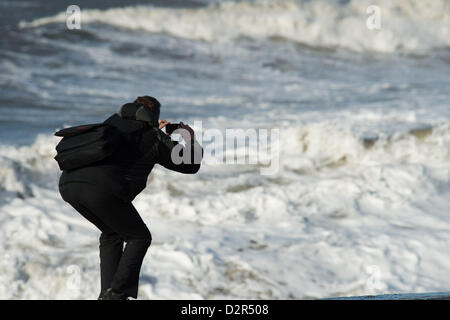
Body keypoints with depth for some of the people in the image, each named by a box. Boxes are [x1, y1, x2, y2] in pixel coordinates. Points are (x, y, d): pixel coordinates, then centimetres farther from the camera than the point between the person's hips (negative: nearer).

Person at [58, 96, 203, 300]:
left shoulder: (115, 121, 27)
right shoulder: (155, 138, 11)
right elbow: (191, 164, 22)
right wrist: (191, 140, 40)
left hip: (67, 184, 7)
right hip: (102, 189, -7)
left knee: (112, 233, 28)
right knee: (139, 237, 12)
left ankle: (106, 293, 20)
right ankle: (116, 293, -2)